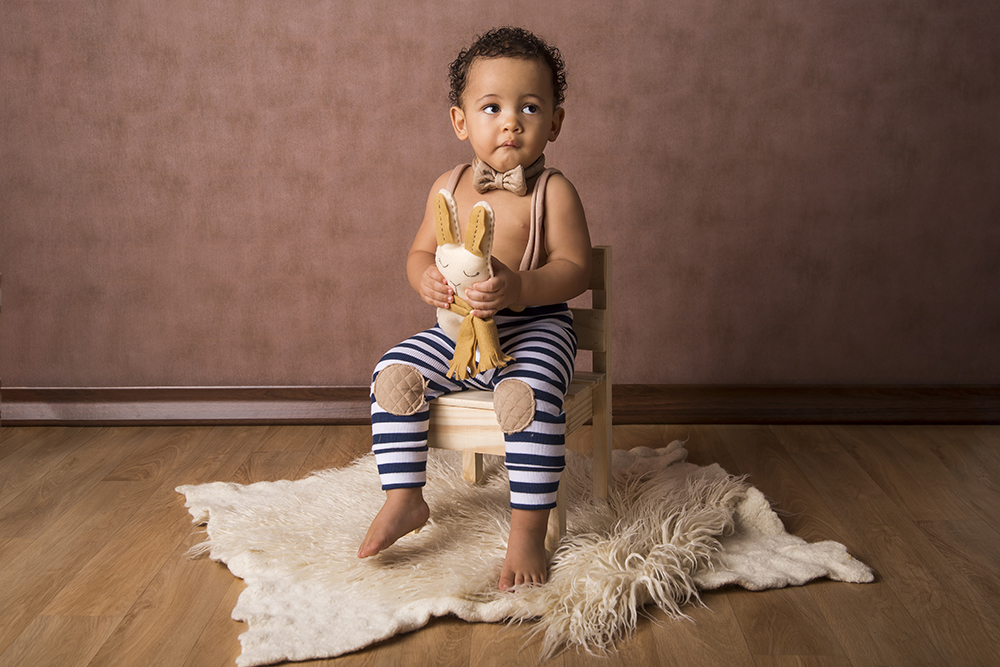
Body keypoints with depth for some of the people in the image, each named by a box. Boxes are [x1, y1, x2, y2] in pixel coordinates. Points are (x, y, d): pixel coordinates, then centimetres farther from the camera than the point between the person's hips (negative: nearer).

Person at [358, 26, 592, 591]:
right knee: (394, 373, -14)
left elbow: (575, 268, -10)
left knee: (530, 395, -33)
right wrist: (426, 279, -13)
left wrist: (519, 287, -28)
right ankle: (405, 500, -2)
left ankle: (528, 532, -21)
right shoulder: (450, 186, 6)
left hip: (535, 327, -5)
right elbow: (421, 252, 12)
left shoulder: (553, 191, -7)